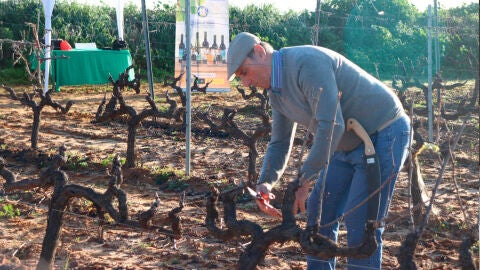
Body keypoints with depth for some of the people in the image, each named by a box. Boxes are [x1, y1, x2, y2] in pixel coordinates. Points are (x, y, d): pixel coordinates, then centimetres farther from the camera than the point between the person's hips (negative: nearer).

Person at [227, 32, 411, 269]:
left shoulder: (307, 63, -25)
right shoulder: (276, 91, 6)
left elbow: (331, 126, -31)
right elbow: (280, 143, 14)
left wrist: (304, 180, -26)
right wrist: (264, 183, -3)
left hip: (383, 134, -10)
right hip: (350, 143, 10)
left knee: (360, 222, -12)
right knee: (319, 210, 9)